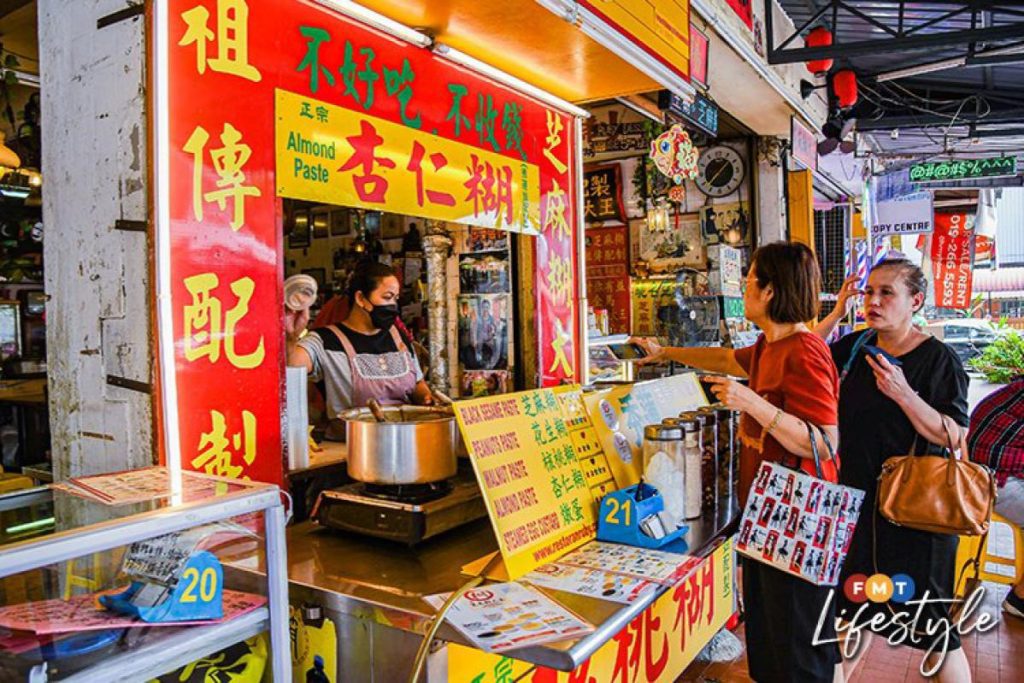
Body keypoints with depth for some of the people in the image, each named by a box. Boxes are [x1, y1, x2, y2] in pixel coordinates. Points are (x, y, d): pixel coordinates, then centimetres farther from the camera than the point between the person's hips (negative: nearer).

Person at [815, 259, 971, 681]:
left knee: (929, 623, 4)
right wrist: (836, 314, -2)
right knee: (856, 604, 23)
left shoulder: (938, 358, -14)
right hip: (857, 498, 6)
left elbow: (955, 437, -17)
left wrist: (903, 394, -30)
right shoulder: (856, 346, 2)